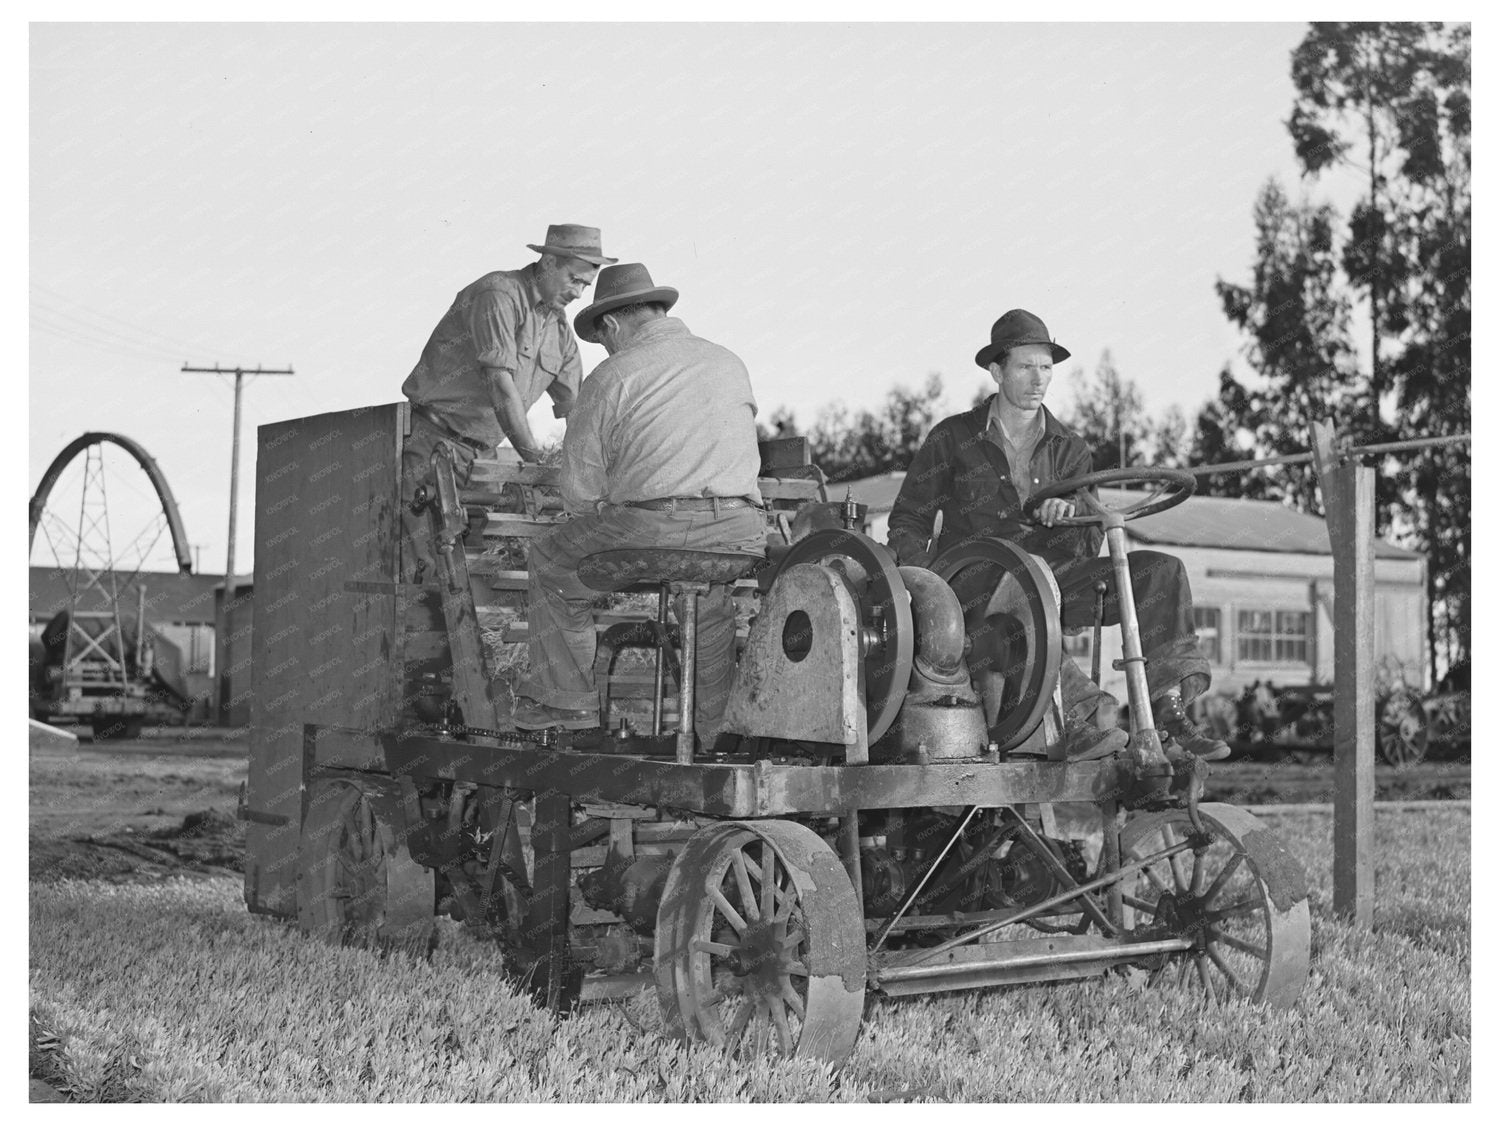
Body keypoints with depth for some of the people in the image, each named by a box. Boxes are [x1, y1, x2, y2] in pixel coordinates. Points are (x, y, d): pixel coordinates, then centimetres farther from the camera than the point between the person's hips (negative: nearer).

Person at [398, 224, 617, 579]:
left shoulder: (559, 327, 12)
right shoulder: (499, 295, -14)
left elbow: (574, 405, 13)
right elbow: (500, 383, -22)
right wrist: (535, 458, -24)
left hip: (478, 454, 7)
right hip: (432, 440, -7)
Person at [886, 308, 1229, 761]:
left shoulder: (1068, 449, 14)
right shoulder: (952, 439, 6)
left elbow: (1091, 542, 7)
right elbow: (908, 523, 6)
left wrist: (1068, 515, -18)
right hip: (973, 583, -4)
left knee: (1160, 570, -15)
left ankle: (1170, 706, -25)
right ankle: (1077, 721, -45)